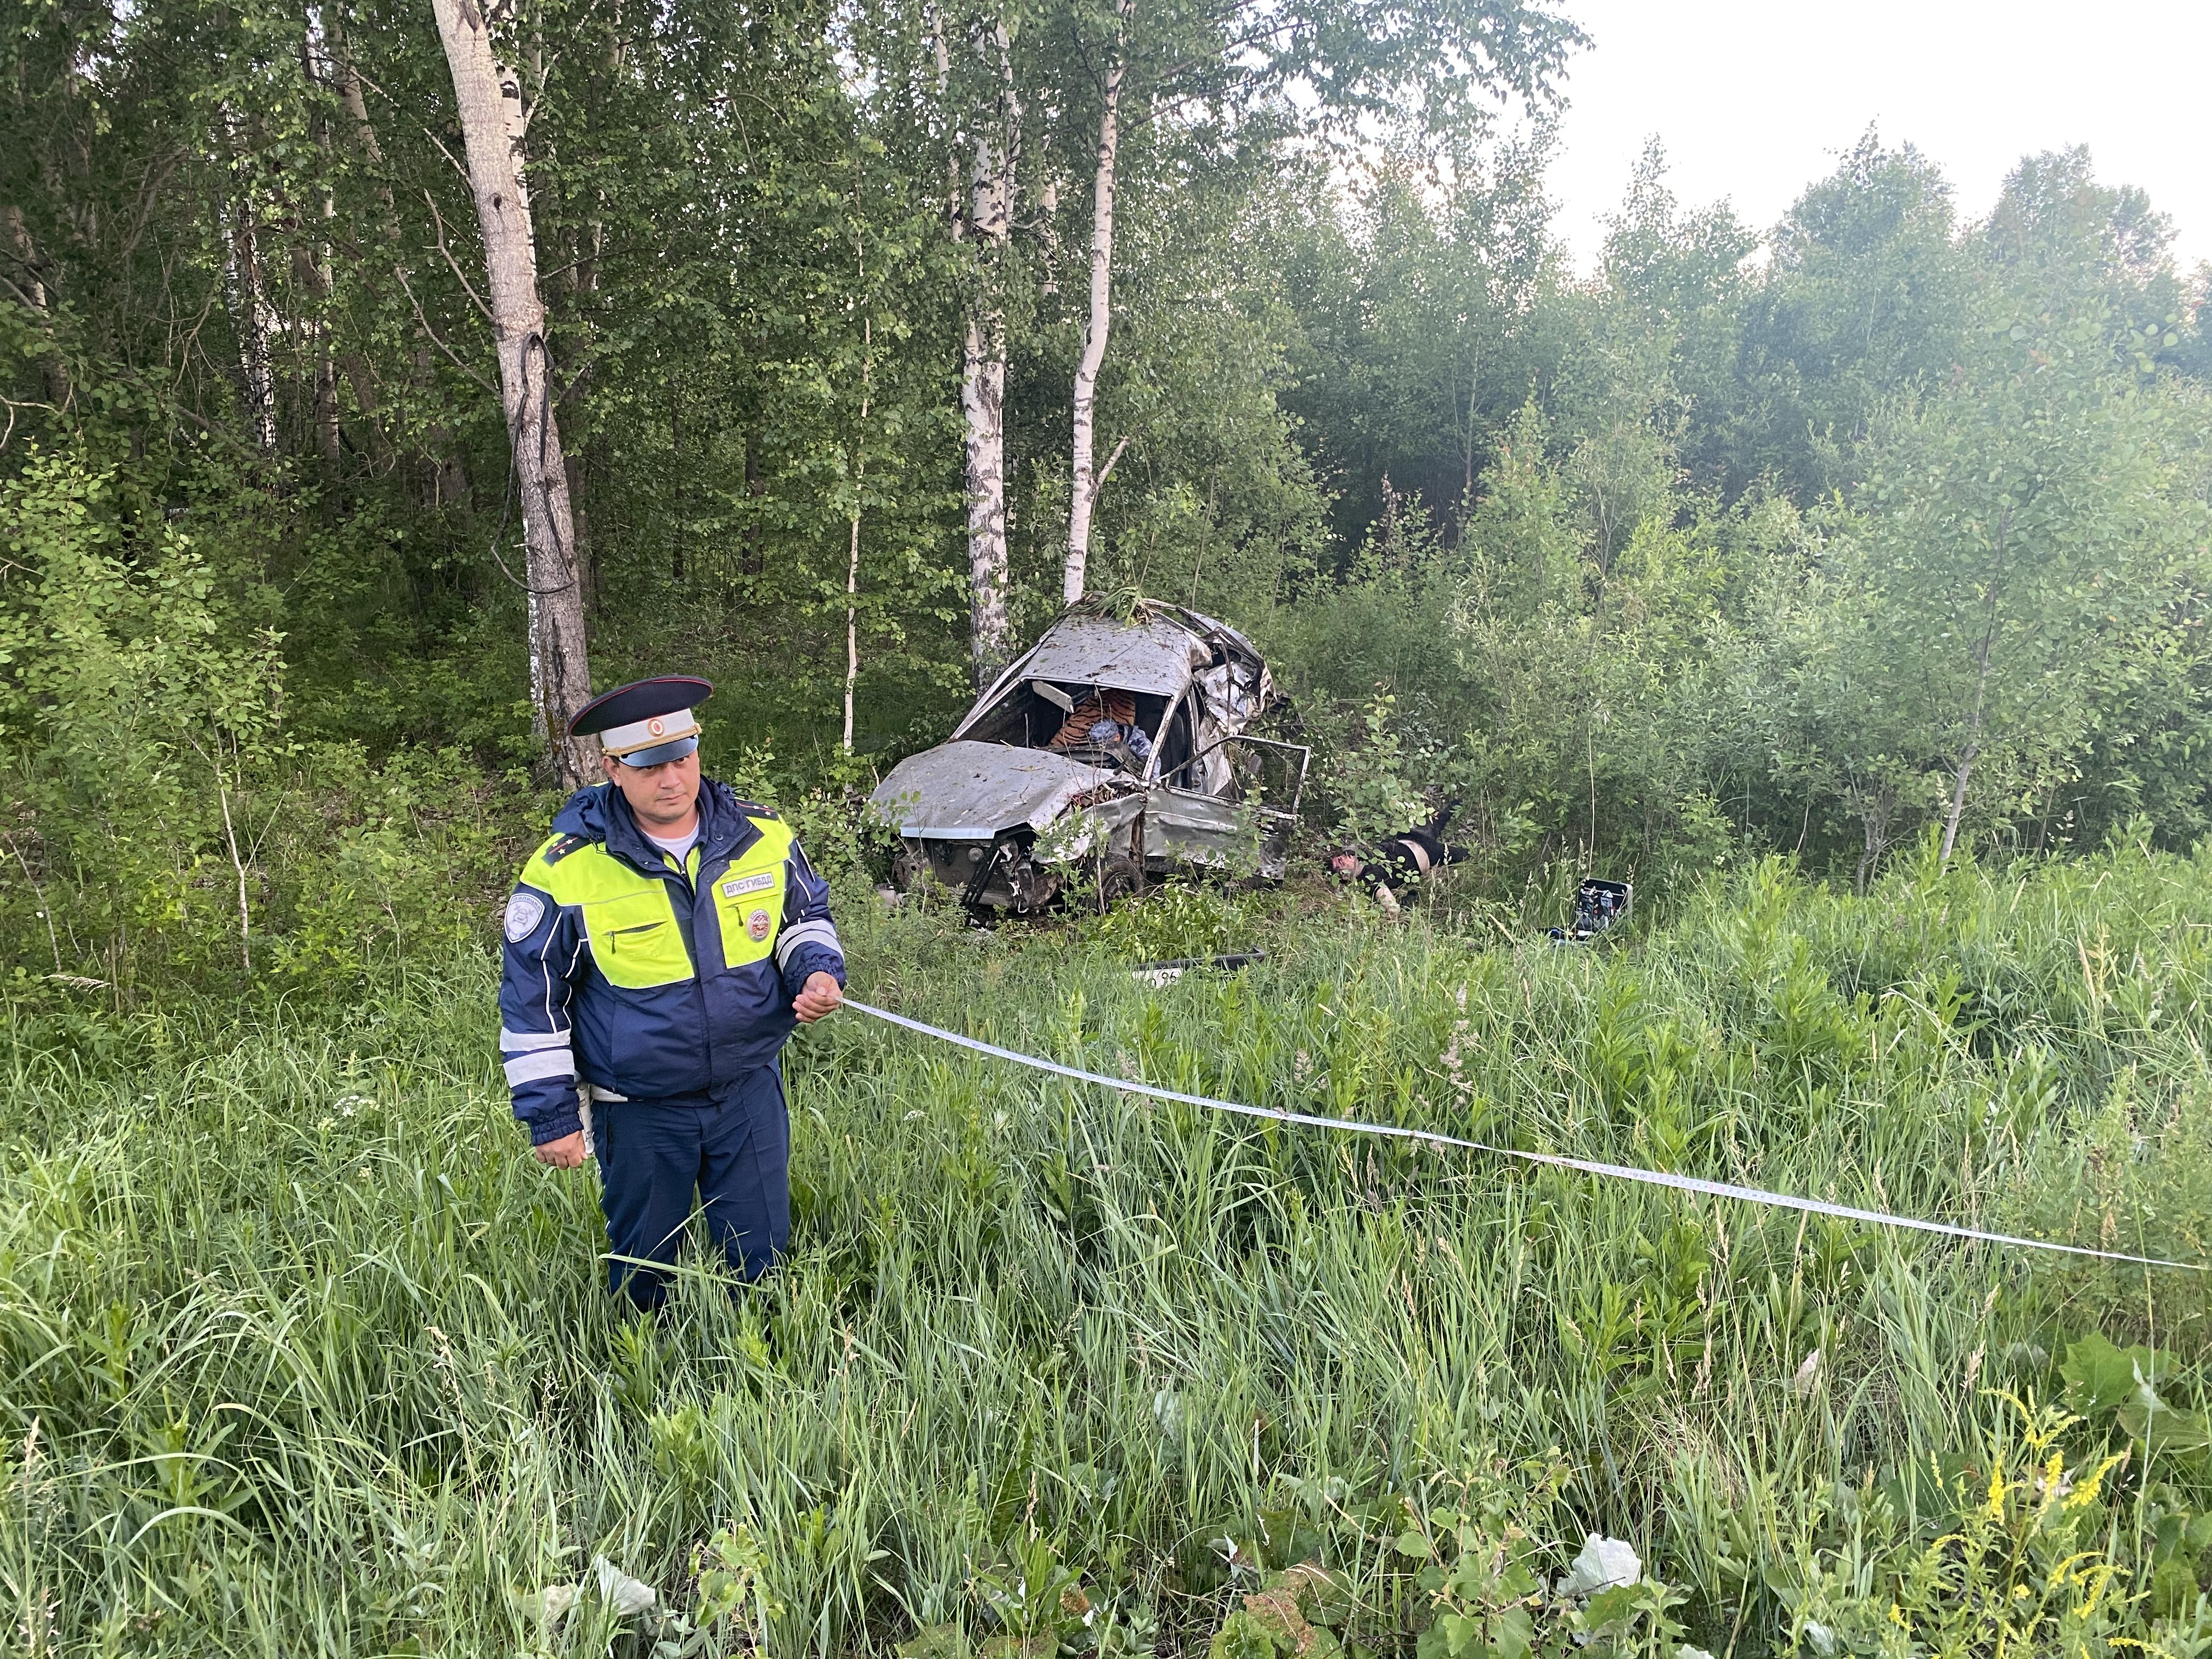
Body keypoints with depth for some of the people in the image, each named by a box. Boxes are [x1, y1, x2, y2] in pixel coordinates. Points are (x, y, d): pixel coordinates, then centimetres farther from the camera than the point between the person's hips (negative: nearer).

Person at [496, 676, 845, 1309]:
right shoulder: (567, 870, -17)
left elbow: (805, 917, 11)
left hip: (750, 1090, 2)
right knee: (644, 1269, 18)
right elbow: (531, 1001, -7)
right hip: (640, 1113, -2)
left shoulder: (762, 835, -7)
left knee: (763, 1256, 16)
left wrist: (817, 971, -11)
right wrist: (551, 1114, -7)